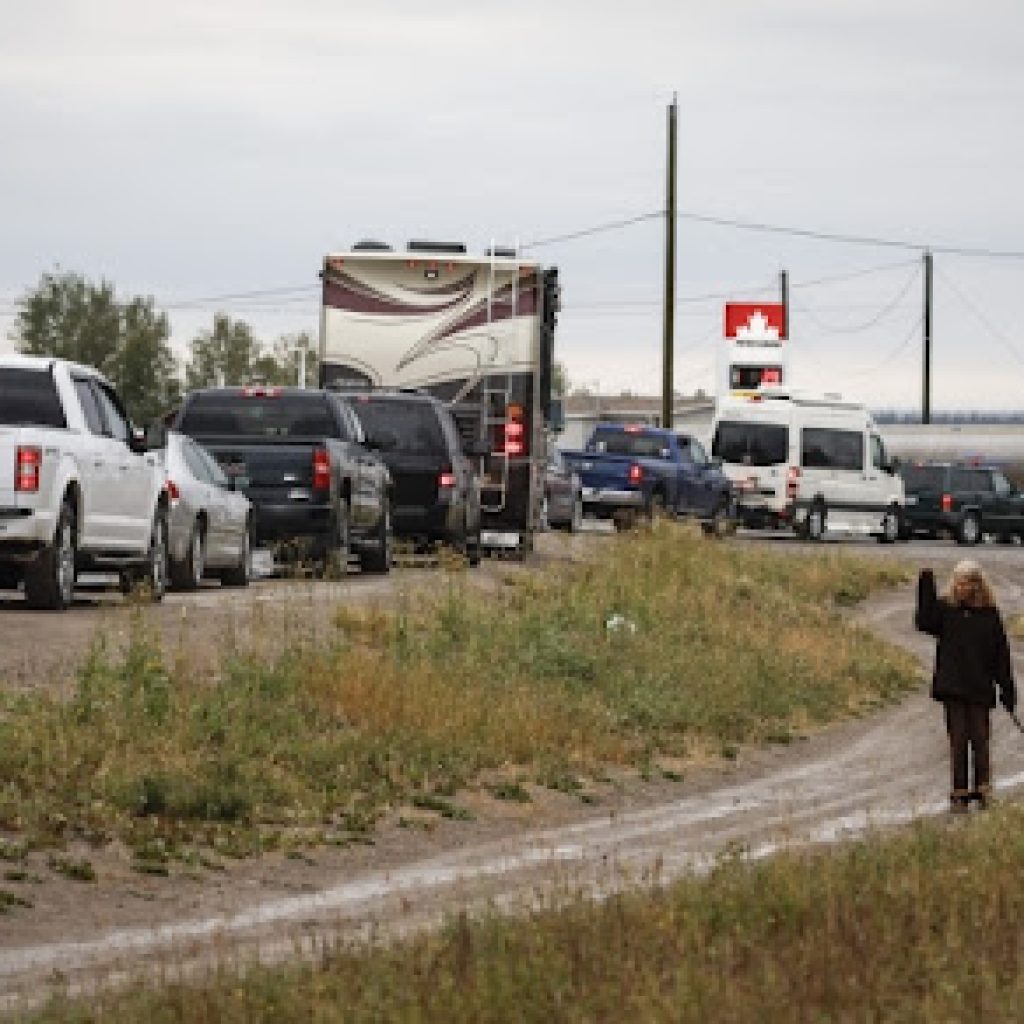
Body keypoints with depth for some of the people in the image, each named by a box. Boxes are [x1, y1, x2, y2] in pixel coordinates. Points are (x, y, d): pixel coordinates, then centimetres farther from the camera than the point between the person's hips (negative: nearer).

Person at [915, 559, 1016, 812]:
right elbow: (924, 623, -16)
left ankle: (983, 790, 10)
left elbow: (1001, 653, 6)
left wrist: (1007, 688, 4)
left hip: (981, 688, 0)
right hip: (953, 687, 0)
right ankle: (959, 794, 4)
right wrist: (926, 587, -19)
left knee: (980, 739, 0)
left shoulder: (989, 613, 3)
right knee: (958, 740, 1)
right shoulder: (945, 608, 3)